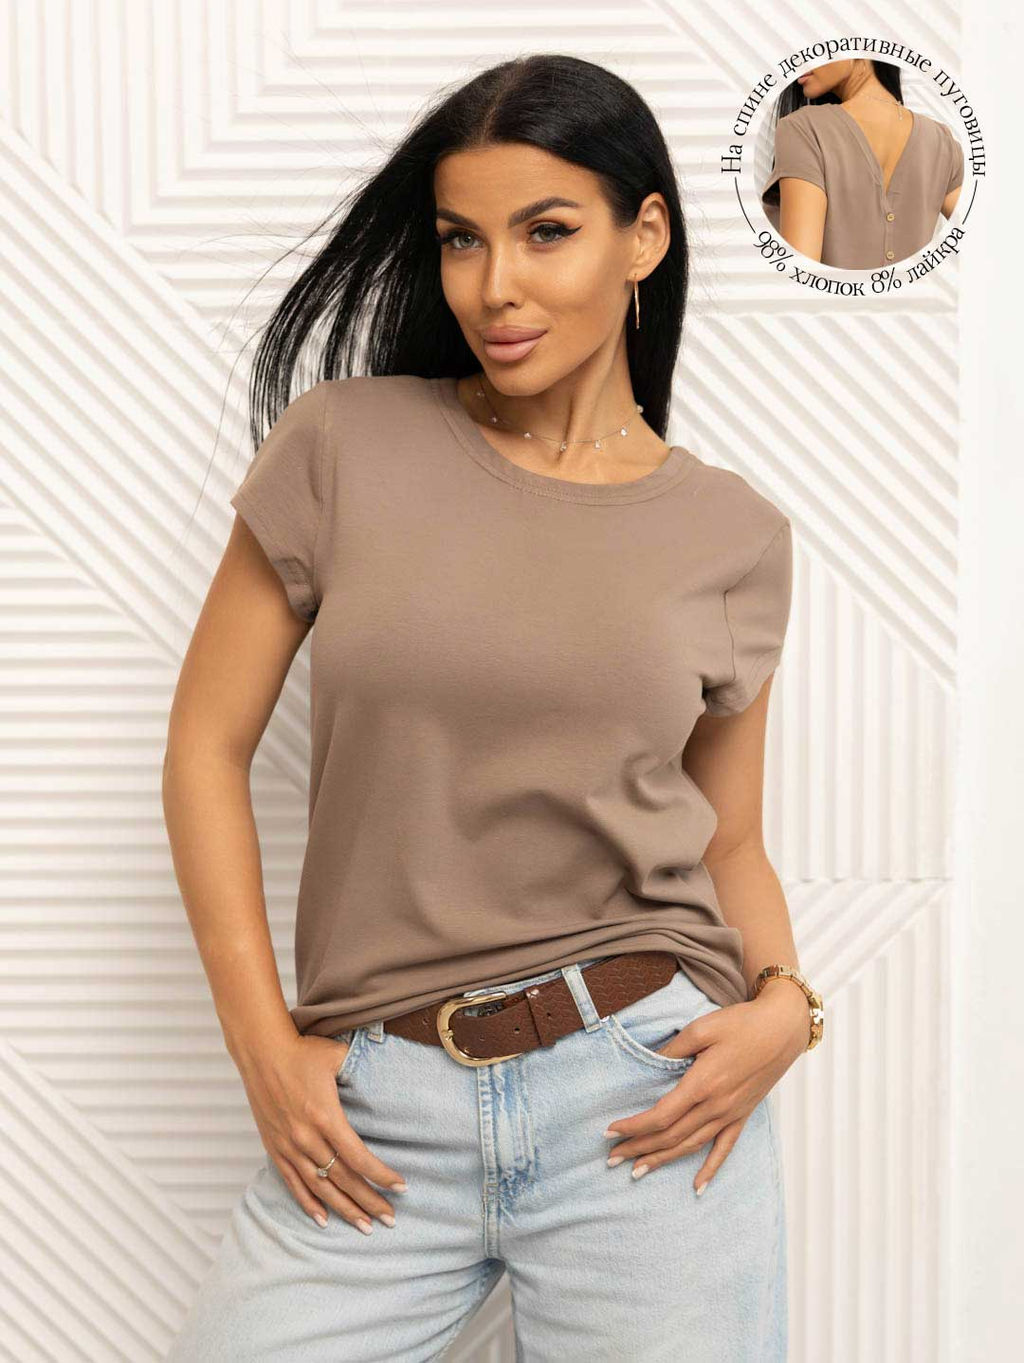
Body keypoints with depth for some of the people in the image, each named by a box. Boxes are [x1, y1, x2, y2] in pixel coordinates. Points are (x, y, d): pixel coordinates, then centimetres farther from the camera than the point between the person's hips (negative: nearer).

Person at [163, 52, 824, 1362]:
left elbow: (729, 842, 11)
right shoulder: (344, 447, -1)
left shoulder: (733, 536, 3)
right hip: (377, 1108, 0)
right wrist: (261, 1040, -3)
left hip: (647, 1091, 1)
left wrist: (784, 1003, -7)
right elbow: (207, 745, 2)